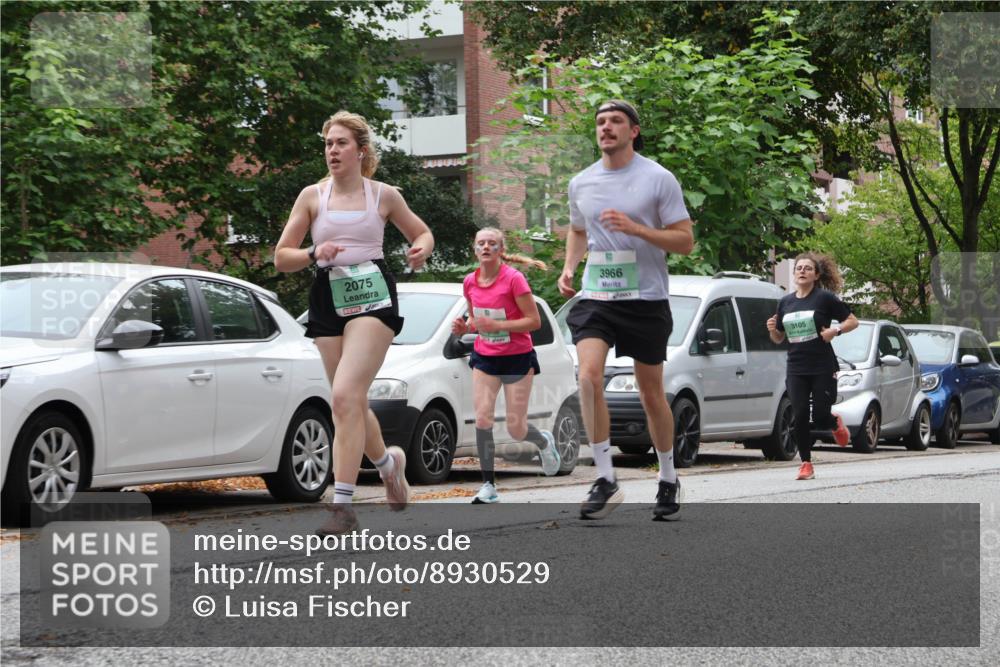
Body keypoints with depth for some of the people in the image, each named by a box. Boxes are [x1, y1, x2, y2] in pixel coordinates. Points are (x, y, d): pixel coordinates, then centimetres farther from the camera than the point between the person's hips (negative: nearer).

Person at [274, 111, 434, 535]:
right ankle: (388, 461, 42)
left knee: (345, 395, -20)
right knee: (351, 403, 10)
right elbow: (281, 258, 8)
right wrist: (314, 255, -12)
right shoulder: (312, 196, 8)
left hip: (372, 296, -4)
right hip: (328, 299, 4)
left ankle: (343, 506, -21)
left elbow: (422, 233, 20)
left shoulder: (384, 196, 5)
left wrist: (421, 250, -4)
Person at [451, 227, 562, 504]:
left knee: (516, 429, 0)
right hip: (484, 357, 4)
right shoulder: (470, 282, 0)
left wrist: (497, 325, -25)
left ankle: (544, 441, 36)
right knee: (482, 419, -12)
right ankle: (488, 486, -4)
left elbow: (534, 321, -15)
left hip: (517, 358, -4)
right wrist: (464, 326, -7)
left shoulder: (514, 279, -16)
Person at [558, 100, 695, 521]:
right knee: (589, 376, -20)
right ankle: (605, 480, -17)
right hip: (595, 297, 2)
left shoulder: (659, 179, -4)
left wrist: (635, 228, -19)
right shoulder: (581, 183, 9)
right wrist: (568, 268, 8)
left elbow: (685, 240, -5)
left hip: (646, 300, -2)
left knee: (651, 394, 6)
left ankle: (668, 478, 26)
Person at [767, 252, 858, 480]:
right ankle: (806, 464, 6)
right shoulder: (785, 302, 9)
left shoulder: (824, 298, -4)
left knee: (820, 417, -5)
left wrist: (835, 330, -18)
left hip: (823, 368, -3)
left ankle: (836, 423, 31)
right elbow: (778, 338, 18)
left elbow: (853, 321, 0)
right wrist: (772, 330, -4)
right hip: (796, 369, 3)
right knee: (800, 417, -6)